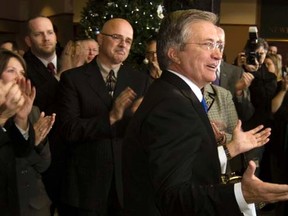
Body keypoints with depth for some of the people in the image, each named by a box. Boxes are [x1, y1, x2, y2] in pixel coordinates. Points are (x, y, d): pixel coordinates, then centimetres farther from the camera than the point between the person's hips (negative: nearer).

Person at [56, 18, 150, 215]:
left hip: (129, 180, 2)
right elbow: (68, 130, -11)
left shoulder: (140, 80, 6)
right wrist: (110, 118, -21)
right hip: (86, 183, -2)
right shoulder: (73, 78, -3)